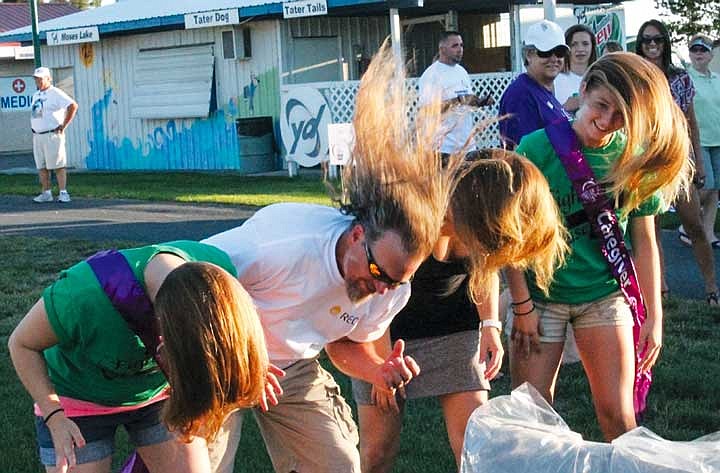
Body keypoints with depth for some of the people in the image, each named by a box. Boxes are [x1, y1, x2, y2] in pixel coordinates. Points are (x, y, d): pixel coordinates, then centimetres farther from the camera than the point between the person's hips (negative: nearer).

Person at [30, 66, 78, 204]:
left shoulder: (55, 93, -9)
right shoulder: (36, 95, 17)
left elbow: (73, 106, -19)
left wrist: (63, 126, -17)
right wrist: (34, 128, 16)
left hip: (52, 135, -8)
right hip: (37, 136, 8)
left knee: (58, 165, -7)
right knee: (41, 167, 7)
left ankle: (63, 193, -6)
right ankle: (46, 193, 13)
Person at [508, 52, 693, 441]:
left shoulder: (634, 158, -2)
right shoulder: (537, 149, -12)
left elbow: (644, 241, 4)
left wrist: (654, 317, 4)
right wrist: (522, 307, -9)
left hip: (604, 294, 2)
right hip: (541, 295, -2)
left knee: (618, 416, 2)